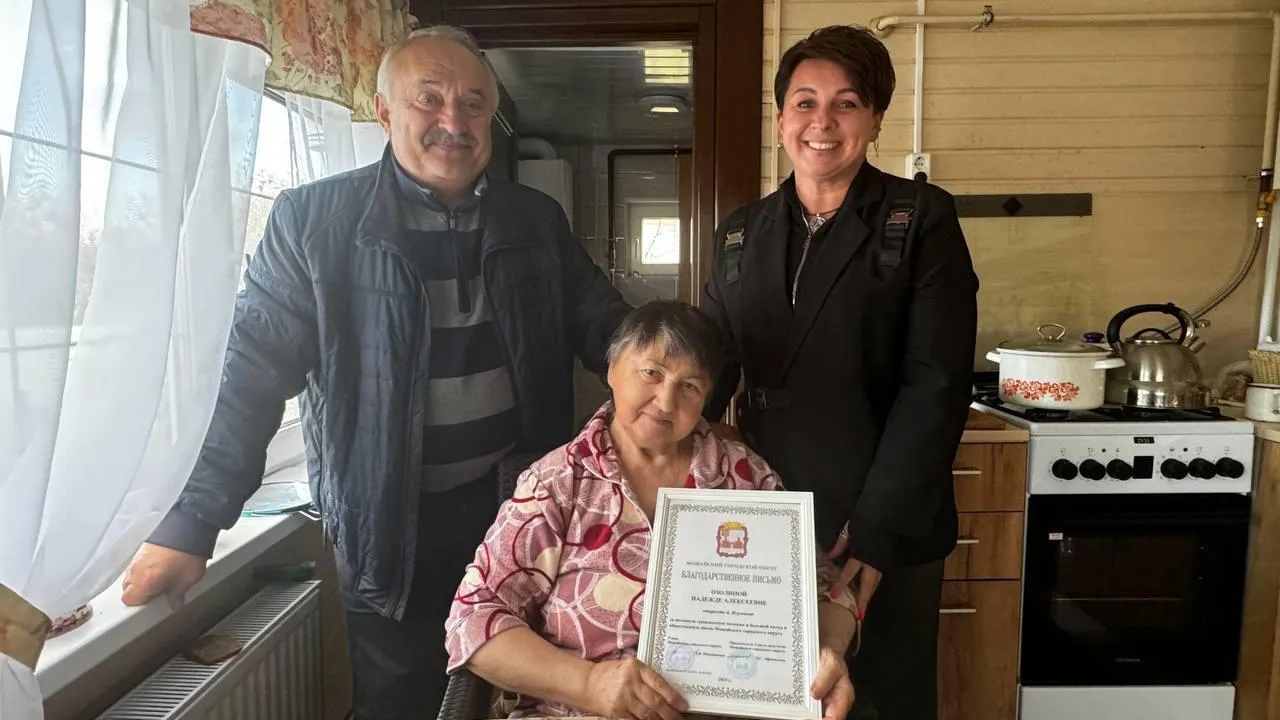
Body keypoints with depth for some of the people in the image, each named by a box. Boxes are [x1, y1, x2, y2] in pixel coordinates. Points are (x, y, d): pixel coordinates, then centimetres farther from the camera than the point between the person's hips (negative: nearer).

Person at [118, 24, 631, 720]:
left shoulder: (536, 220, 4)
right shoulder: (311, 219, -6)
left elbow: (606, 329, 7)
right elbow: (255, 373, -8)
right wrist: (191, 526, -12)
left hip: (517, 506, 3)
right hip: (389, 523, -3)